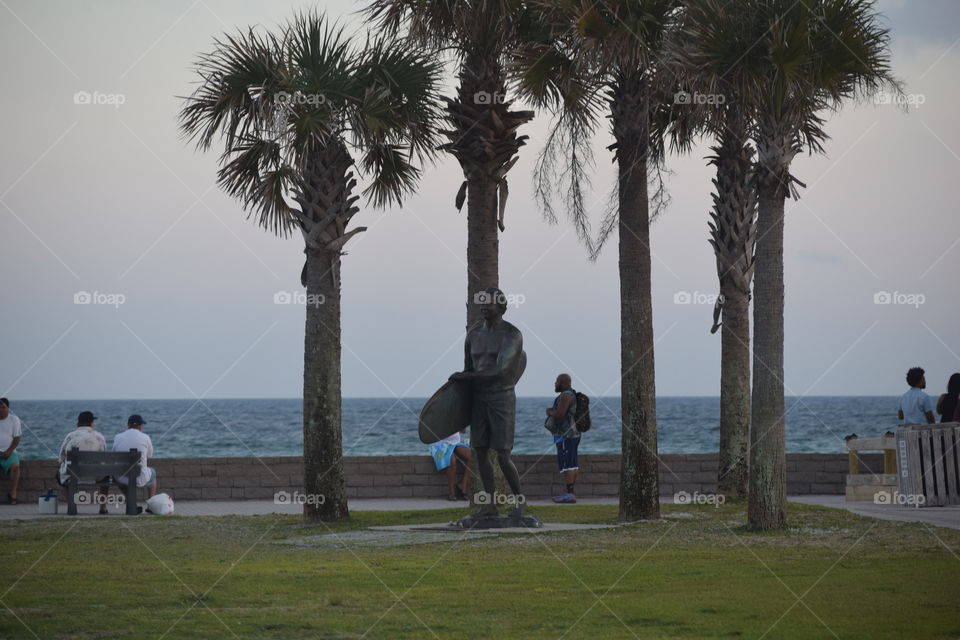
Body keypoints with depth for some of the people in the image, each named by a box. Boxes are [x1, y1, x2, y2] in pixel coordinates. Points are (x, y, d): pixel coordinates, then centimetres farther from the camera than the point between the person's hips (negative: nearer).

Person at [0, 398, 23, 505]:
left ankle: (13, 493, -22)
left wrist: (9, 451, -12)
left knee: (15, 466, -30)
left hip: (9, 451, 0)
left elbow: (17, 439, 3)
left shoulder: (14, 420, 5)